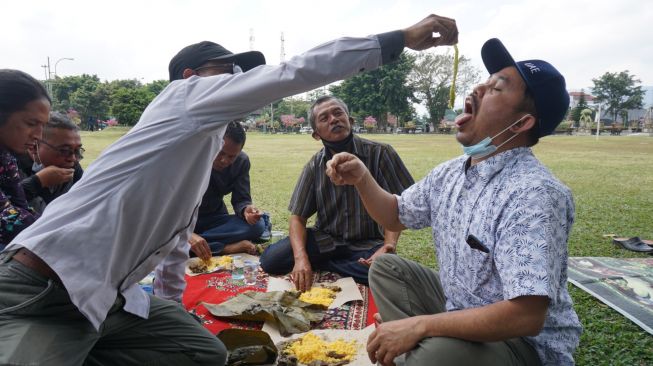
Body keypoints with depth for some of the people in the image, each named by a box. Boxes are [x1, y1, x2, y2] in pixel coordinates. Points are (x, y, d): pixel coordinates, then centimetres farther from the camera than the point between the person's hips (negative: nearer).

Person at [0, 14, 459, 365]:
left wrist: (173, 306, 32)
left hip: (107, 295, 9)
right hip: (40, 288, -9)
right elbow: (295, 73, -16)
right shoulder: (186, 94, -7)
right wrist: (400, 38, -14)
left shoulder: (207, 145, 17)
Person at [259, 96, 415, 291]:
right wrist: (301, 258, -22)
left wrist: (389, 245, -30)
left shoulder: (380, 153, -12)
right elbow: (298, 217, -3)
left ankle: (322, 263, -10)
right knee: (271, 260, -18)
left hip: (368, 243, 0)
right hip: (326, 240, 1)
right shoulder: (314, 166, -3)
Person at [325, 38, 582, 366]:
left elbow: (525, 317, -33)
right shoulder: (450, 172, -1)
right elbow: (396, 216, 12)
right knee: (386, 268, 7)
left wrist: (419, 325, -29)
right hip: (461, 307, 8)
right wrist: (362, 180, -7)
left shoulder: (533, 195, -28)